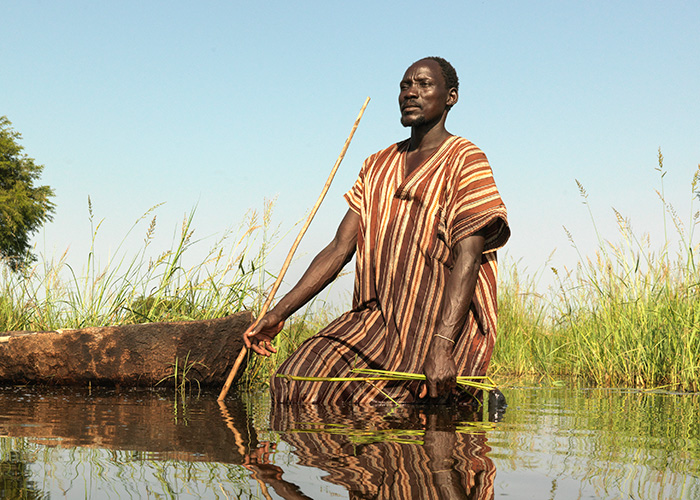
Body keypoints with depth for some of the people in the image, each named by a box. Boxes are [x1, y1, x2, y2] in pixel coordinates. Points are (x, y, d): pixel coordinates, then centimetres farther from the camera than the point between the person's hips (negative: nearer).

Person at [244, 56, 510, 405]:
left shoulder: (465, 161, -3)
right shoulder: (377, 166, 18)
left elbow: (467, 259, -15)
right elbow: (339, 249, 11)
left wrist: (440, 346, -29)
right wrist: (278, 314, 0)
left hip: (443, 321, -6)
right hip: (378, 317, 6)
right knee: (295, 382, -11)